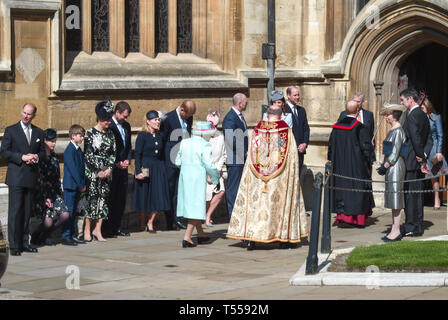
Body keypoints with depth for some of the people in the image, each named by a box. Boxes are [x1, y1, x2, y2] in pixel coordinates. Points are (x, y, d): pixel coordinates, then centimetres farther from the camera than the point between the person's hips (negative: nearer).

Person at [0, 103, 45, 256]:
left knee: (27, 211, 8)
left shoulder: (39, 132, 13)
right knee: (15, 210, -7)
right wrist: (22, 157, -16)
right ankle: (14, 245, -5)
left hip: (31, 177, 4)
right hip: (16, 177, -4)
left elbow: (43, 152, 17)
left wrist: (36, 157, -6)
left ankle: (24, 242, 14)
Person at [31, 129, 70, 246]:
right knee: (48, 221, -16)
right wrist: (45, 197, -15)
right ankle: (35, 237, 16)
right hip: (41, 193, -7)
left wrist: (59, 193, 11)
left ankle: (44, 236, 11)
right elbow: (39, 179, -13)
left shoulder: (54, 157, 13)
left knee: (65, 215, -10)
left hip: (54, 193, 7)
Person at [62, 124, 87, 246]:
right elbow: (73, 169, -17)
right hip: (70, 185, -8)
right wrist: (81, 185, -15)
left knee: (74, 210, 12)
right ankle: (66, 236, -2)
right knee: (69, 211, -5)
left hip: (78, 186, 8)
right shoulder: (70, 150, -14)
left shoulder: (78, 150, 13)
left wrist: (83, 184, 8)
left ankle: (73, 235, 17)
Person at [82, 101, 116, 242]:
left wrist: (109, 169, -3)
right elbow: (88, 154, -9)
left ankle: (98, 230, 8)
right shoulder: (90, 133, -6)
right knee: (91, 198, -6)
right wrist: (98, 171, -11)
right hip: (92, 172, -5)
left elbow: (113, 153, 10)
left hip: (106, 172, 5)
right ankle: (87, 230, 1)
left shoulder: (110, 134, 9)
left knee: (103, 199, 3)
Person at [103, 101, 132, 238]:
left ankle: (117, 227, 17)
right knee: (110, 199, -3)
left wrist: (127, 160, 5)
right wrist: (117, 163, -12)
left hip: (122, 168, 7)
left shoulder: (126, 126, 14)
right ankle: (107, 230, 2)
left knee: (121, 199, 9)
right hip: (112, 169, -7)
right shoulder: (108, 126, -12)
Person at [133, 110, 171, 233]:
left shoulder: (159, 136, 10)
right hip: (146, 167, -5)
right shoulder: (142, 135, -6)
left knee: (158, 197, -1)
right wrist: (138, 171, -17)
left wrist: (163, 169, 9)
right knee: (145, 197, 1)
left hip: (159, 168, 5)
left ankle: (150, 223, 9)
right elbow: (137, 154, -9)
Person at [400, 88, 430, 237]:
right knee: (417, 194, 13)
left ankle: (412, 228, -4)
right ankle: (417, 227, 18)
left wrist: (421, 159, -14)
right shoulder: (423, 115, 15)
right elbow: (428, 138, 17)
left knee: (410, 195, -6)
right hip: (419, 161, 10)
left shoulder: (413, 116, -15)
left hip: (412, 162, -10)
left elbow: (416, 139, -21)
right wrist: (423, 157, 11)